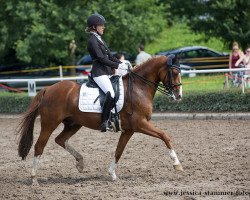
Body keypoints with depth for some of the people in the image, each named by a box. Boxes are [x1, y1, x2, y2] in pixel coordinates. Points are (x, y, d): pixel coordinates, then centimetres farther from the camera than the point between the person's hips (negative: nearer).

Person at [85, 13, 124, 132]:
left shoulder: (99, 39, 19)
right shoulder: (92, 41, -11)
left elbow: (109, 55, 18)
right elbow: (101, 58, -17)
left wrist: (121, 63, 5)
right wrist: (117, 66, -19)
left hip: (107, 72, 10)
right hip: (99, 73, -10)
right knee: (111, 94, -28)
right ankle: (104, 122, -24)